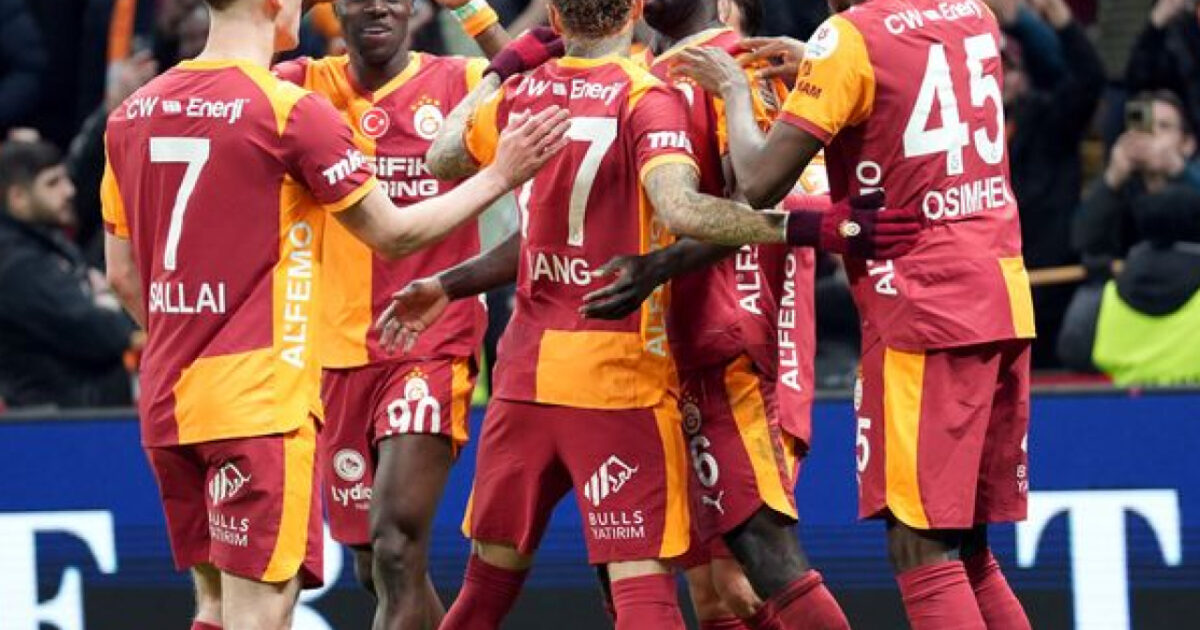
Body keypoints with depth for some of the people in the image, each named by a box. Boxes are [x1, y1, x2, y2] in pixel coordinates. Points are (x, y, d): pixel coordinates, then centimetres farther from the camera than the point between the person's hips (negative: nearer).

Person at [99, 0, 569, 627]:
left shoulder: (132, 114, 9)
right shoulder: (294, 110, -10)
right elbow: (393, 233, 0)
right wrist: (499, 177, 10)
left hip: (166, 400, 7)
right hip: (262, 404, -7)